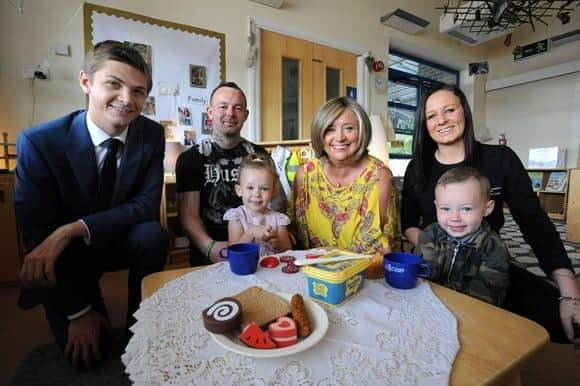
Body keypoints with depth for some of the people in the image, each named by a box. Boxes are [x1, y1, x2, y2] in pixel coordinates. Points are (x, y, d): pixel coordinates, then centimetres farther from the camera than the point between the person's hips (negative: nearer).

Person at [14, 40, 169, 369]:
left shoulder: (152, 135, -13)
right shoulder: (38, 142, -19)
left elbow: (148, 205, -17)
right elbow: (36, 233, -16)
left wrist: (74, 228, -30)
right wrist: (77, 312, -14)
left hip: (127, 240, 2)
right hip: (65, 257, -1)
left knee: (152, 234, -31)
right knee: (87, 354, -8)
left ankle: (140, 324, -5)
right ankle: (88, 302, 25)